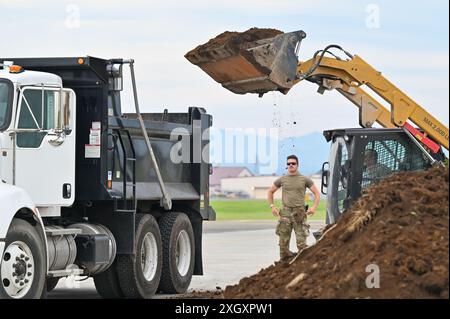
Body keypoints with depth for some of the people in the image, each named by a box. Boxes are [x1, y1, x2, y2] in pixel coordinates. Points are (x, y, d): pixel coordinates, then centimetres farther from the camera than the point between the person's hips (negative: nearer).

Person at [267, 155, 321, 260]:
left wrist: (314, 207, -5)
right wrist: (272, 206, 9)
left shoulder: (305, 180, 5)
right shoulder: (282, 180, 10)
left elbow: (317, 193, 9)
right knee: (283, 241, 3)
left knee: (302, 242, -7)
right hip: (285, 212, 2)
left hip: (299, 213, -2)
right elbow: (270, 192, 21)